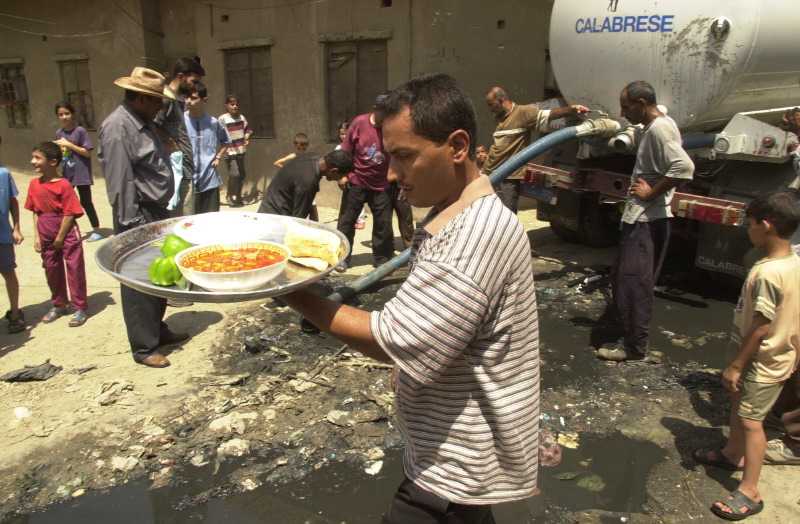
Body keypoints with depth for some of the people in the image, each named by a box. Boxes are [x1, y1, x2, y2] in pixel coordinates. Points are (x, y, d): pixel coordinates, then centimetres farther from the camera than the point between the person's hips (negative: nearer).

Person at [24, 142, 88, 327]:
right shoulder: (34, 184, 4)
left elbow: (70, 213, -14)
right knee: (51, 269, 15)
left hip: (67, 232, -6)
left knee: (74, 269, 0)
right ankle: (59, 305, 30)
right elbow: (35, 211, 9)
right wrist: (36, 235, 2)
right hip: (46, 234, 7)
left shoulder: (63, 184, -15)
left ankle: (80, 308, 10)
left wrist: (59, 238, -11)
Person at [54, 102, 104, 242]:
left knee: (85, 201, 3)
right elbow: (59, 153, 15)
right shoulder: (59, 133, 8)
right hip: (66, 174, 5)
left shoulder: (80, 131, -9)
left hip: (81, 174, -5)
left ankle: (97, 230, 16)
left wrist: (69, 144, -17)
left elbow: (87, 153, -13)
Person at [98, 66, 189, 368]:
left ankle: (157, 331, 34)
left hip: (156, 213, 10)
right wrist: (131, 225, -22)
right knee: (139, 285, 0)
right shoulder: (117, 127, -17)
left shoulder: (142, 123, 14)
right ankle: (143, 348, 11)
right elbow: (120, 181, -22)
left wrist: (162, 212, 17)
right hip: (139, 218, -10)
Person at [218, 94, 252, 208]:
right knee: (234, 174, -12)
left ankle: (238, 197, 25)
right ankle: (229, 197, 8)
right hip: (230, 152, -6)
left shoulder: (241, 117, 8)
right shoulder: (222, 119, -9)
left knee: (242, 174, 10)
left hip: (241, 151, 6)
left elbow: (247, 129, 23)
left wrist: (246, 137, 6)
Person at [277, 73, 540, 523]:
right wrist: (407, 369, 8)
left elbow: (392, 339, -28)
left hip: (457, 470, -9)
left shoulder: (479, 234, -29)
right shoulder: (453, 214, 5)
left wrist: (292, 294, -21)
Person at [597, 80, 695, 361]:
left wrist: (650, 193, -22)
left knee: (632, 283, -3)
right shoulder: (651, 127, 14)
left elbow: (684, 167, -31)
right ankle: (631, 339, 28)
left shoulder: (659, 129, -17)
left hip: (646, 222, -11)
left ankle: (634, 346, 10)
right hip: (641, 219, 11)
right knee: (621, 278, 16)